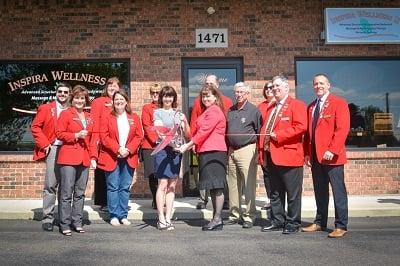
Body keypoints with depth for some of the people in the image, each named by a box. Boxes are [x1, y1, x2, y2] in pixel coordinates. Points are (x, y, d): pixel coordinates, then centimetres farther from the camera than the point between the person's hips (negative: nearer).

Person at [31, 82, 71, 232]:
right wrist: (45, 144, -6)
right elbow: (35, 127, 2)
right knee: (51, 185, -5)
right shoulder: (46, 108, 5)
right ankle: (47, 218, 1)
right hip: (53, 149, -3)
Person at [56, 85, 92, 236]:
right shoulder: (66, 114, 1)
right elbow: (59, 133, -5)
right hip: (69, 157, -5)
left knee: (80, 193, 9)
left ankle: (77, 222, 18)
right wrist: (76, 135, -15)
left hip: (84, 158, 6)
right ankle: (64, 225, 4)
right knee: (67, 192, -4)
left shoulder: (88, 117, 17)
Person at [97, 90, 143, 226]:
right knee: (113, 187, 1)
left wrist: (128, 150, -12)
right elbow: (104, 137, -6)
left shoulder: (134, 118, 9)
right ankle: (114, 216, 9)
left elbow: (139, 136, 3)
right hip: (111, 157, -2)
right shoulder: (107, 118, 3)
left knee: (125, 187, 6)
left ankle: (123, 215, 14)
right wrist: (118, 149, -17)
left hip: (129, 158, 2)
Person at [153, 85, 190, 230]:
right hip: (163, 149, -4)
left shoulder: (178, 114, 16)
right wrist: (172, 144, -20)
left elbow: (187, 134, 13)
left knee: (172, 185, 5)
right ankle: (161, 219, -3)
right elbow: (160, 132, -6)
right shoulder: (158, 112, 5)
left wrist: (185, 122, -6)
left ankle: (168, 218, 10)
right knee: (163, 184, -8)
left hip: (177, 151, 5)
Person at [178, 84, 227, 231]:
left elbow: (204, 131, -15)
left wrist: (188, 145, -15)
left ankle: (217, 219, -1)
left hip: (214, 152, -10)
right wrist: (194, 145, 6)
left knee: (216, 186, -6)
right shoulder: (207, 111, 22)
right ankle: (216, 219, 17)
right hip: (206, 152, 10)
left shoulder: (215, 111, -8)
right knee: (212, 187, 11)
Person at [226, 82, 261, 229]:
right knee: (233, 185, 10)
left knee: (248, 186, -5)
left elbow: (260, 132, -4)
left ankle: (249, 217, 3)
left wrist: (258, 152, -8)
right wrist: (227, 150, 12)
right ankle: (234, 215, 21)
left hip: (247, 150, -6)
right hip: (231, 151, 6)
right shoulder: (230, 111, 13)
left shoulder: (254, 110, -3)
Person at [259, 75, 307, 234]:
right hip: (272, 157, 8)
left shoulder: (296, 105, -4)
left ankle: (293, 223, 11)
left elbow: (301, 127, -17)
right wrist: (262, 148, 11)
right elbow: (265, 129, 23)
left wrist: (278, 135, -16)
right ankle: (277, 221, 23)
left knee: (293, 194, 1)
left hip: (289, 155, -8)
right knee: (275, 193, 14)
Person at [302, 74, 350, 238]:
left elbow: (342, 129, -12)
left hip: (331, 156, -6)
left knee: (338, 192, 0)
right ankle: (320, 223, 21)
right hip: (315, 156, 6)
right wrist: (307, 153, 8)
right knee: (319, 192, 13)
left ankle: (341, 226, 7)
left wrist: (332, 150, -19)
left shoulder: (339, 103, -3)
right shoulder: (311, 107, 17)